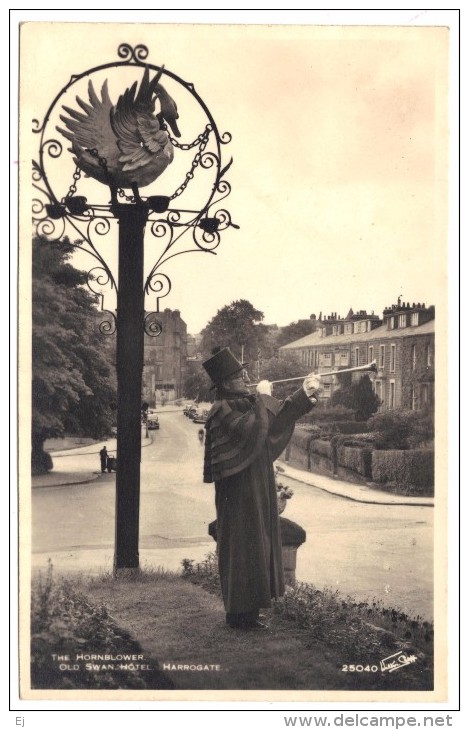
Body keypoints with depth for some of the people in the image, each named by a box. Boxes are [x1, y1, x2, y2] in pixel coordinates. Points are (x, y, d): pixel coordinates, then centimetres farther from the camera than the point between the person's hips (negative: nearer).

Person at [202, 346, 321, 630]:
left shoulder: (248, 402, 11)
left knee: (257, 545, 13)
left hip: (257, 490, 9)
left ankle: (248, 610, 23)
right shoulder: (222, 410, -16)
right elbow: (251, 429, -29)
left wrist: (306, 393, 2)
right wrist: (261, 399, -18)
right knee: (242, 549, -4)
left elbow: (279, 415, 14)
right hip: (239, 492, -9)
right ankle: (239, 613, 5)